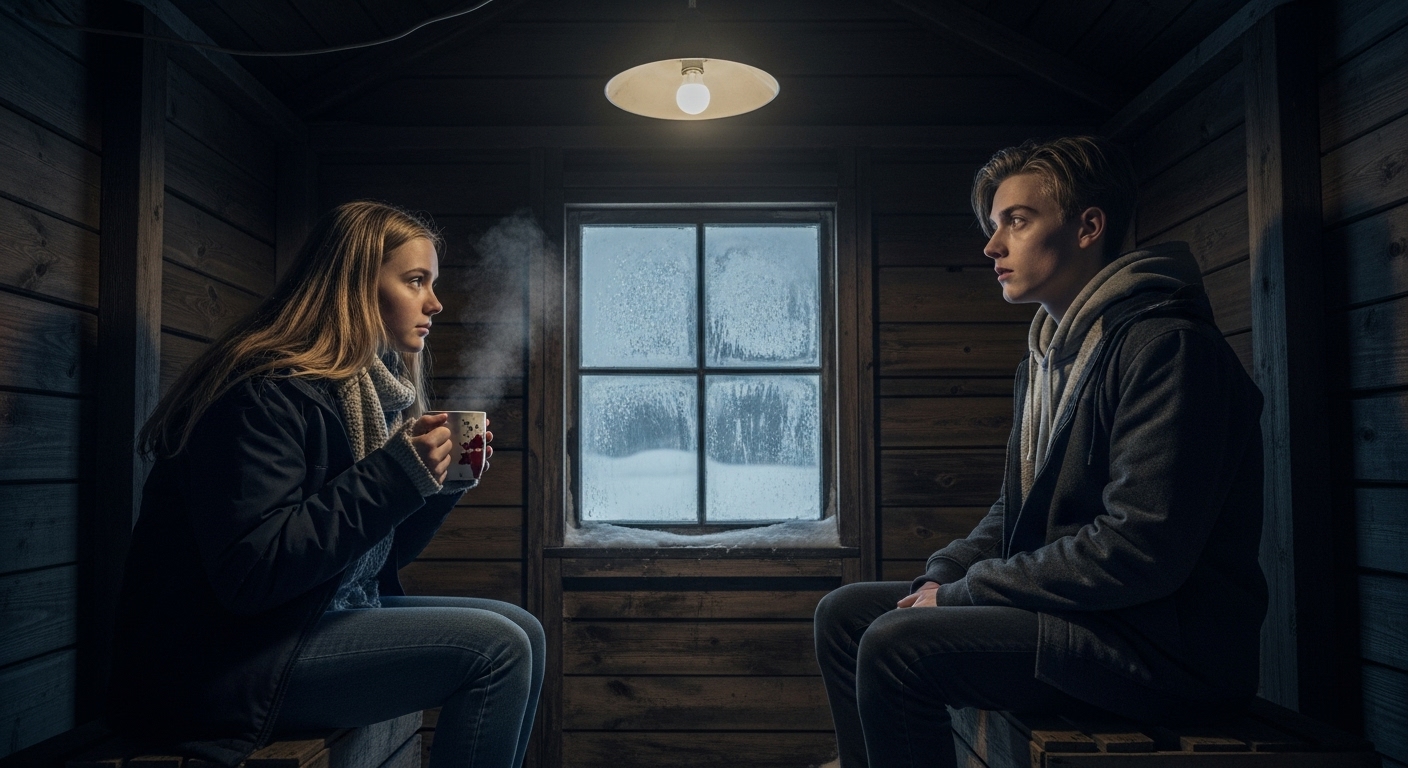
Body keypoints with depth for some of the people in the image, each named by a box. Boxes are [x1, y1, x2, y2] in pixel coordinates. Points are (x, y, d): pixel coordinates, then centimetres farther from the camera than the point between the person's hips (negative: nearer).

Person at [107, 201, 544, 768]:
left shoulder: (377, 389, 9)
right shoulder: (266, 393, -18)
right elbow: (248, 576, -26)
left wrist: (443, 479, -3)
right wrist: (396, 475, -26)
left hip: (330, 615, 9)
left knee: (523, 631, 1)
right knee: (496, 649, -19)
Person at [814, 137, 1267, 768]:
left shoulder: (1167, 347, -16)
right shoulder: (1047, 354, 15)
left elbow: (1140, 547, -24)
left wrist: (962, 594, -16)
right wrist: (943, 577, 0)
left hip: (1165, 644, -9)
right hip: (1064, 606, 9)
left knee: (896, 645, -25)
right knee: (845, 613, 4)